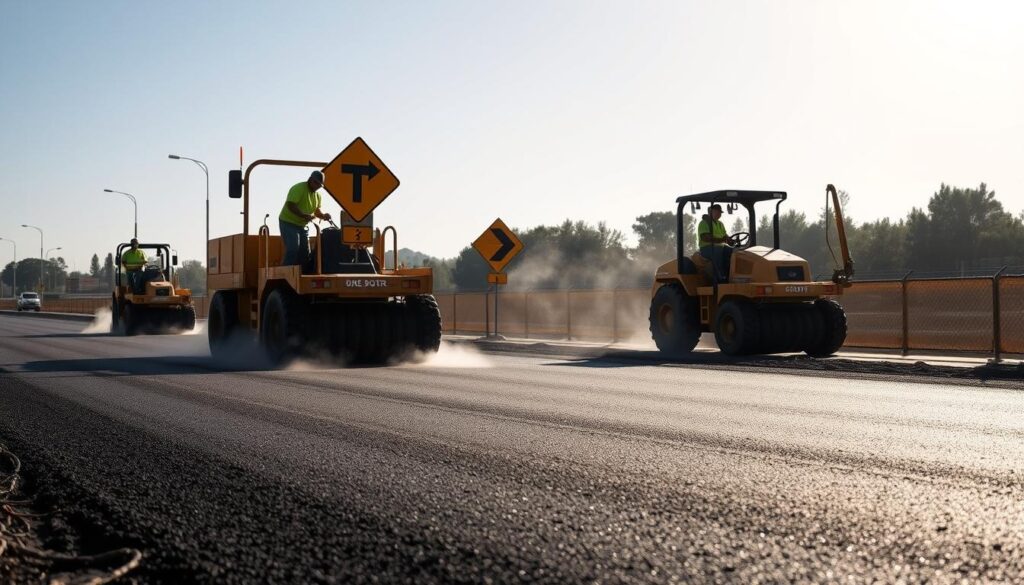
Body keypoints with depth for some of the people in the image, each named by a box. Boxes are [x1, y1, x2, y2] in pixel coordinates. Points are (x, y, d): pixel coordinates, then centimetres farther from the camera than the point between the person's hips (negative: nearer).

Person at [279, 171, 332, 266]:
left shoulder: (317, 195, 6)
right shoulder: (298, 188, -19)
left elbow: (316, 210, 12)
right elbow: (291, 205, -28)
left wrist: (323, 216, -10)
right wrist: (304, 216, -39)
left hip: (303, 225, 9)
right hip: (288, 222, -8)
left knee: (305, 251, 9)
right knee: (292, 249, -18)